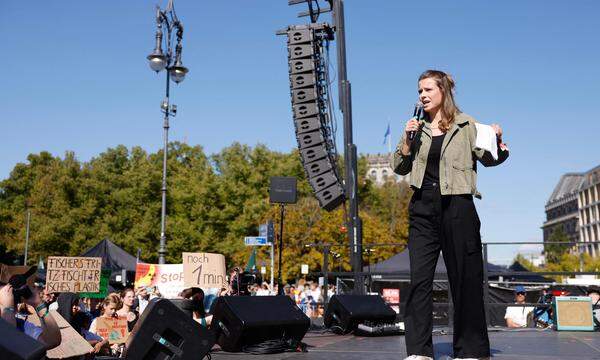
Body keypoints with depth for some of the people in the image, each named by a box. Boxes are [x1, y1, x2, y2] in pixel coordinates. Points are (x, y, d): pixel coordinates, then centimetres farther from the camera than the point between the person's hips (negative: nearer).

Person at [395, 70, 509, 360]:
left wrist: (498, 142, -18)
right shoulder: (417, 127, 13)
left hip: (457, 206, -3)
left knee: (465, 279, 3)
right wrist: (408, 140, -3)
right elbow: (400, 168, 11)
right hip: (423, 208, 3)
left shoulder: (465, 125, 5)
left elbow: (487, 159, 2)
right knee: (419, 279, -3)